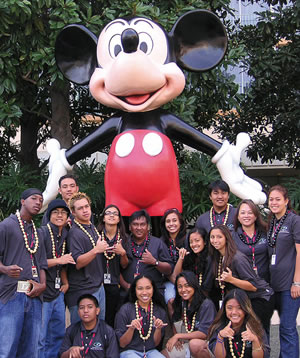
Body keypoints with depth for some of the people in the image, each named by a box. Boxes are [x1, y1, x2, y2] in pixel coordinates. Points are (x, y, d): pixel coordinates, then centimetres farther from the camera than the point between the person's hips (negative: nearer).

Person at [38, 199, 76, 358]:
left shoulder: (65, 235, 12)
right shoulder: (42, 233, -12)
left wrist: (65, 282, 11)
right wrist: (59, 260, -18)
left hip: (57, 292, 8)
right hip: (42, 293, -8)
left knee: (58, 335, 16)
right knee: (40, 340, -3)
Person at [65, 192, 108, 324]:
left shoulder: (93, 228, 14)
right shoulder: (74, 233, -14)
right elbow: (77, 263, -22)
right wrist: (96, 250, -32)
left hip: (99, 287, 9)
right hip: (82, 291, -9)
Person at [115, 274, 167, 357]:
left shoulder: (160, 311, 4)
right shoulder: (125, 310, -5)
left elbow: (155, 343, 7)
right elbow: (122, 344, -3)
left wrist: (158, 329, -13)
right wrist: (131, 328, -20)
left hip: (150, 351, 3)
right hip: (129, 351, -3)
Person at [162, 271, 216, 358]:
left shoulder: (206, 304, -13)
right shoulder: (181, 304, 8)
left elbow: (204, 333, -19)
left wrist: (178, 336, -16)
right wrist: (176, 339, -2)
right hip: (187, 343, 6)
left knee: (194, 344, -38)